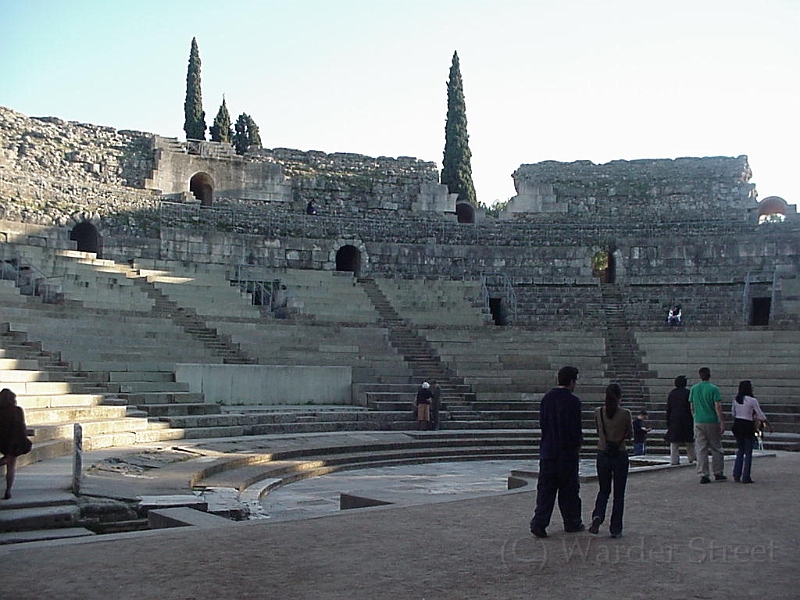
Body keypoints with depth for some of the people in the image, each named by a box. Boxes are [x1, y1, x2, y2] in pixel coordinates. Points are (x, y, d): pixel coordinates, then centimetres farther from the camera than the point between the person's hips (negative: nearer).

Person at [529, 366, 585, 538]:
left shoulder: (546, 398, 6)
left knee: (545, 489, 5)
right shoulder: (573, 401, -13)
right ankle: (572, 523, 21)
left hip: (548, 451, 5)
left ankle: (539, 523, -5)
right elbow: (575, 428, -14)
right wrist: (579, 441, 5)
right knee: (569, 490, 10)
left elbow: (542, 423, 10)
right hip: (568, 452, -4)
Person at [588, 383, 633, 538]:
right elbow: (630, 434, 1)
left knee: (604, 490, 17)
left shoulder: (598, 412, -4)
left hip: (603, 454, 2)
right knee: (619, 493, 9)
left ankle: (597, 516, -9)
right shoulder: (625, 413, -11)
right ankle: (615, 529, 9)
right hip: (620, 455, -2)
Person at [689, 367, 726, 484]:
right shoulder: (714, 389, -7)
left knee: (701, 449, 4)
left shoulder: (693, 389, 4)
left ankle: (703, 475, 2)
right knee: (716, 448, 10)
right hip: (712, 422, -3)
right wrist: (722, 423, -8)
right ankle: (718, 473, 15)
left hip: (699, 422, 3)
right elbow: (718, 407, -11)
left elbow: (692, 407, 9)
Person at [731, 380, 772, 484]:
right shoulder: (752, 401, -14)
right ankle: (746, 477, 4)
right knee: (748, 453, 4)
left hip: (737, 425, 6)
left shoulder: (736, 399, 3)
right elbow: (761, 416, -7)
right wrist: (769, 425, 8)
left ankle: (736, 475, 15)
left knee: (740, 451, 17)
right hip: (748, 426, -6)